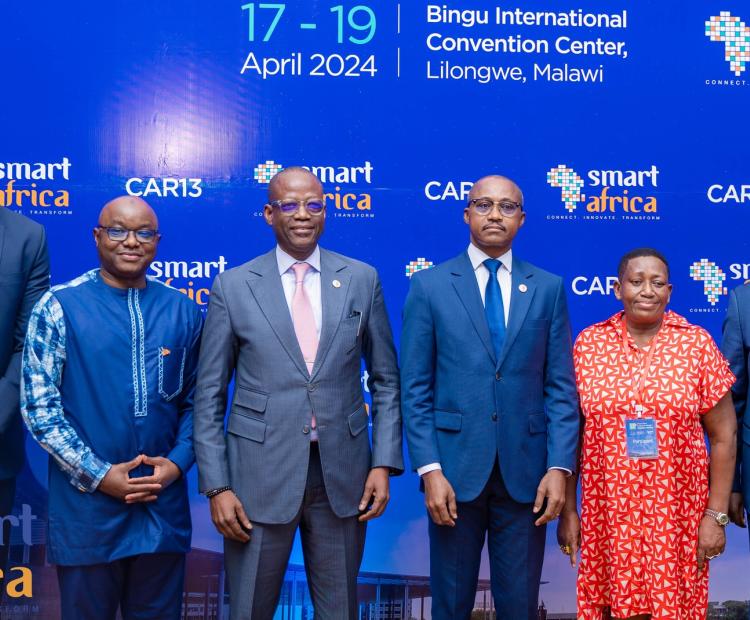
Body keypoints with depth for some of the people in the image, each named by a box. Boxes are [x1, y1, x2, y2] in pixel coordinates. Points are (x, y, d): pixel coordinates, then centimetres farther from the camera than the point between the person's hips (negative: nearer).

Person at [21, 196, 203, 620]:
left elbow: (195, 401, 9)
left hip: (164, 508, 3)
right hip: (87, 508, -2)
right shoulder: (59, 307, -4)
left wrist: (178, 461, -7)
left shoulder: (184, 312, 5)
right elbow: (38, 404, -7)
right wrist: (99, 475, -12)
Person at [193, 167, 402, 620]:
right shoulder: (233, 286, 0)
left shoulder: (362, 279, 4)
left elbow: (386, 380, 8)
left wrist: (384, 463, 0)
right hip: (260, 475, -1)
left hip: (342, 473, 2)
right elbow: (209, 395, 1)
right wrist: (216, 486, -5)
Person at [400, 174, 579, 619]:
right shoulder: (429, 286, 2)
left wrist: (560, 467, -6)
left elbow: (561, 387, 4)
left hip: (525, 470, 1)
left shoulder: (548, 288, 6)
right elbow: (416, 388, -1)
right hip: (455, 466, -1)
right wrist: (429, 469, -9)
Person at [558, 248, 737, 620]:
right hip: (608, 512, 1)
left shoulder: (697, 344, -1)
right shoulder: (588, 344, 1)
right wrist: (567, 509, 3)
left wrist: (716, 515, -3)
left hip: (677, 514, 0)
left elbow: (723, 436, 1)